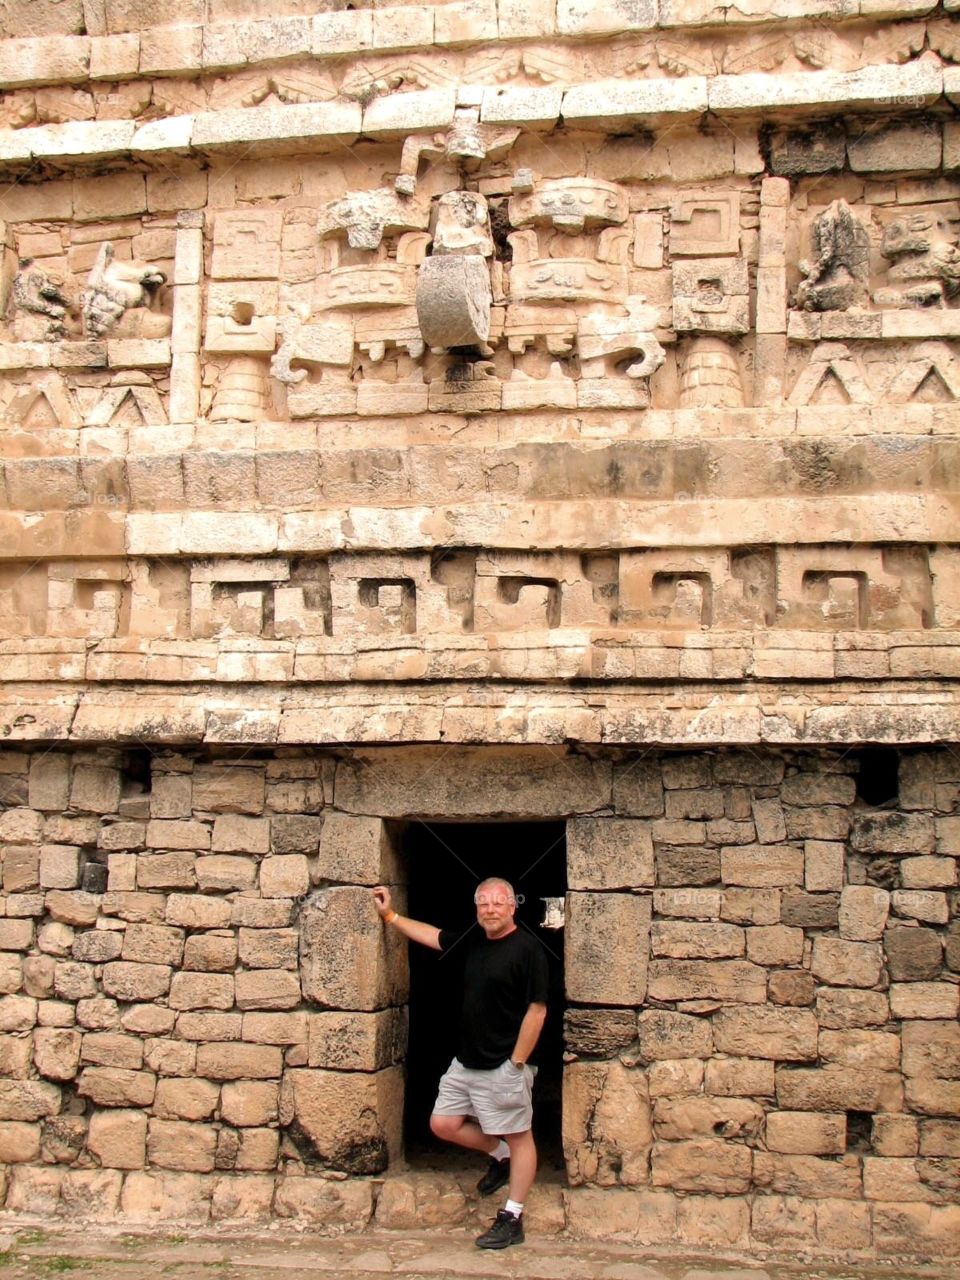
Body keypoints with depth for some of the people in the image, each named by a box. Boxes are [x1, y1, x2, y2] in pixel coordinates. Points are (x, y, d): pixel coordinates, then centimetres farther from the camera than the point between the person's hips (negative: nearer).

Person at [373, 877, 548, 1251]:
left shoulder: (527, 948, -15)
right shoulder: (474, 940, 7)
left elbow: (536, 1010, -16)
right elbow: (433, 936, 23)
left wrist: (517, 1063, -15)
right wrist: (389, 915, 23)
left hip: (503, 1066, -8)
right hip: (466, 1062, 8)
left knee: (518, 1137, 3)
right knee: (443, 1124, 11)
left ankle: (512, 1220, 13)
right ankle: (500, 1156, 32)